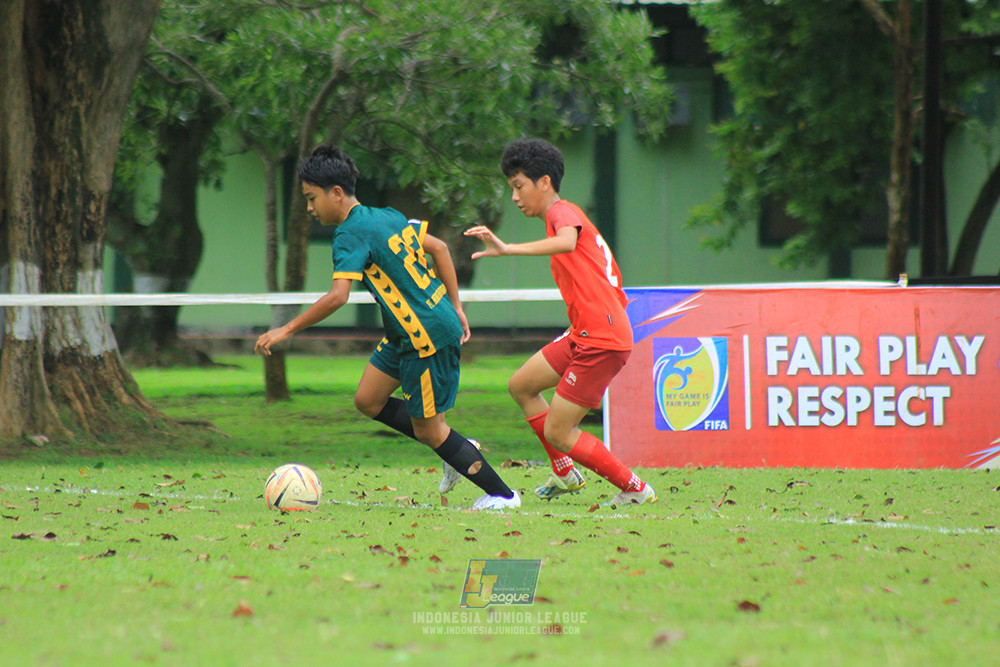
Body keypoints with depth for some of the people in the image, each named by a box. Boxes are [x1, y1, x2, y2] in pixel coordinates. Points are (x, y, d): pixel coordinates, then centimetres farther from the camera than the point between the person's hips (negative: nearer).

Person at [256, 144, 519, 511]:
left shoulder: (351, 234, -18)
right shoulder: (387, 216, 9)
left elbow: (338, 296, -30)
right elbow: (438, 248, 15)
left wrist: (288, 330, -25)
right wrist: (455, 307, 20)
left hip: (429, 336, -9)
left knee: (428, 430, 1)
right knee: (368, 400, 13)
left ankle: (502, 495, 9)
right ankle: (460, 453, 20)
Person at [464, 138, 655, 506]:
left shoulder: (563, 211, -10)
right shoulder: (565, 216, 20)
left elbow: (567, 242, -37)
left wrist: (507, 249, -46)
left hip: (601, 340, -10)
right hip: (583, 336, 10)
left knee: (557, 432, -6)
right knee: (520, 386, 19)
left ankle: (635, 489, 4)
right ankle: (565, 475, 26)